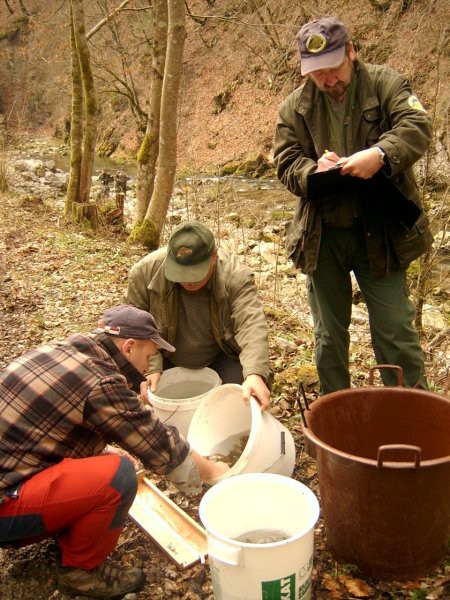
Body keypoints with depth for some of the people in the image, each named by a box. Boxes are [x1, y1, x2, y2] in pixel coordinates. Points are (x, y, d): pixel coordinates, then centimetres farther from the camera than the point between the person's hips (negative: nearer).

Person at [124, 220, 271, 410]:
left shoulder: (236, 276, -28)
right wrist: (151, 368, -25)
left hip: (221, 357, -1)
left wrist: (254, 374, -53)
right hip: (167, 361, 2)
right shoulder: (145, 271, -24)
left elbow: (252, 325, -38)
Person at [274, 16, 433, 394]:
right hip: (322, 235, 3)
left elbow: (417, 126, -15)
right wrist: (313, 170, -21)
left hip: (380, 232, -2)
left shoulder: (385, 84, -1)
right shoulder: (295, 106, 6)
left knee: (395, 330, 3)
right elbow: (285, 162, 2)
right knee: (329, 334, 14)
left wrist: (381, 154, -34)